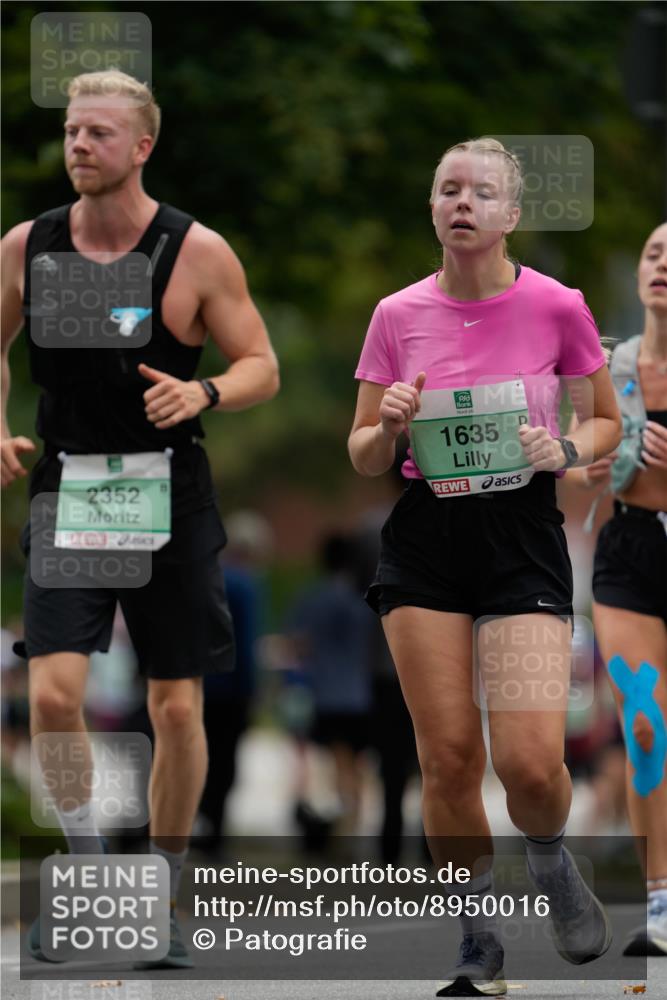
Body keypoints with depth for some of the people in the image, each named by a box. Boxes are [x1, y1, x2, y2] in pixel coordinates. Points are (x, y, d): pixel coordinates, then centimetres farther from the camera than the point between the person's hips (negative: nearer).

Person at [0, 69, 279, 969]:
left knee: (177, 706, 3)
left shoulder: (196, 252, -6)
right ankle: (88, 871, 7)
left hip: (170, 498, -1)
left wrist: (204, 394, -21)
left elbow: (262, 366, -1)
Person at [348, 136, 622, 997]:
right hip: (424, 546, 2)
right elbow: (362, 457, 10)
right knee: (447, 758, -3)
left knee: (530, 763, -14)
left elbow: (607, 423, 9)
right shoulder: (398, 315, 2)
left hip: (523, 545, -2)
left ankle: (550, 862, 21)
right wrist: (390, 427, -12)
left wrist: (567, 451, -12)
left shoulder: (555, 307, -3)